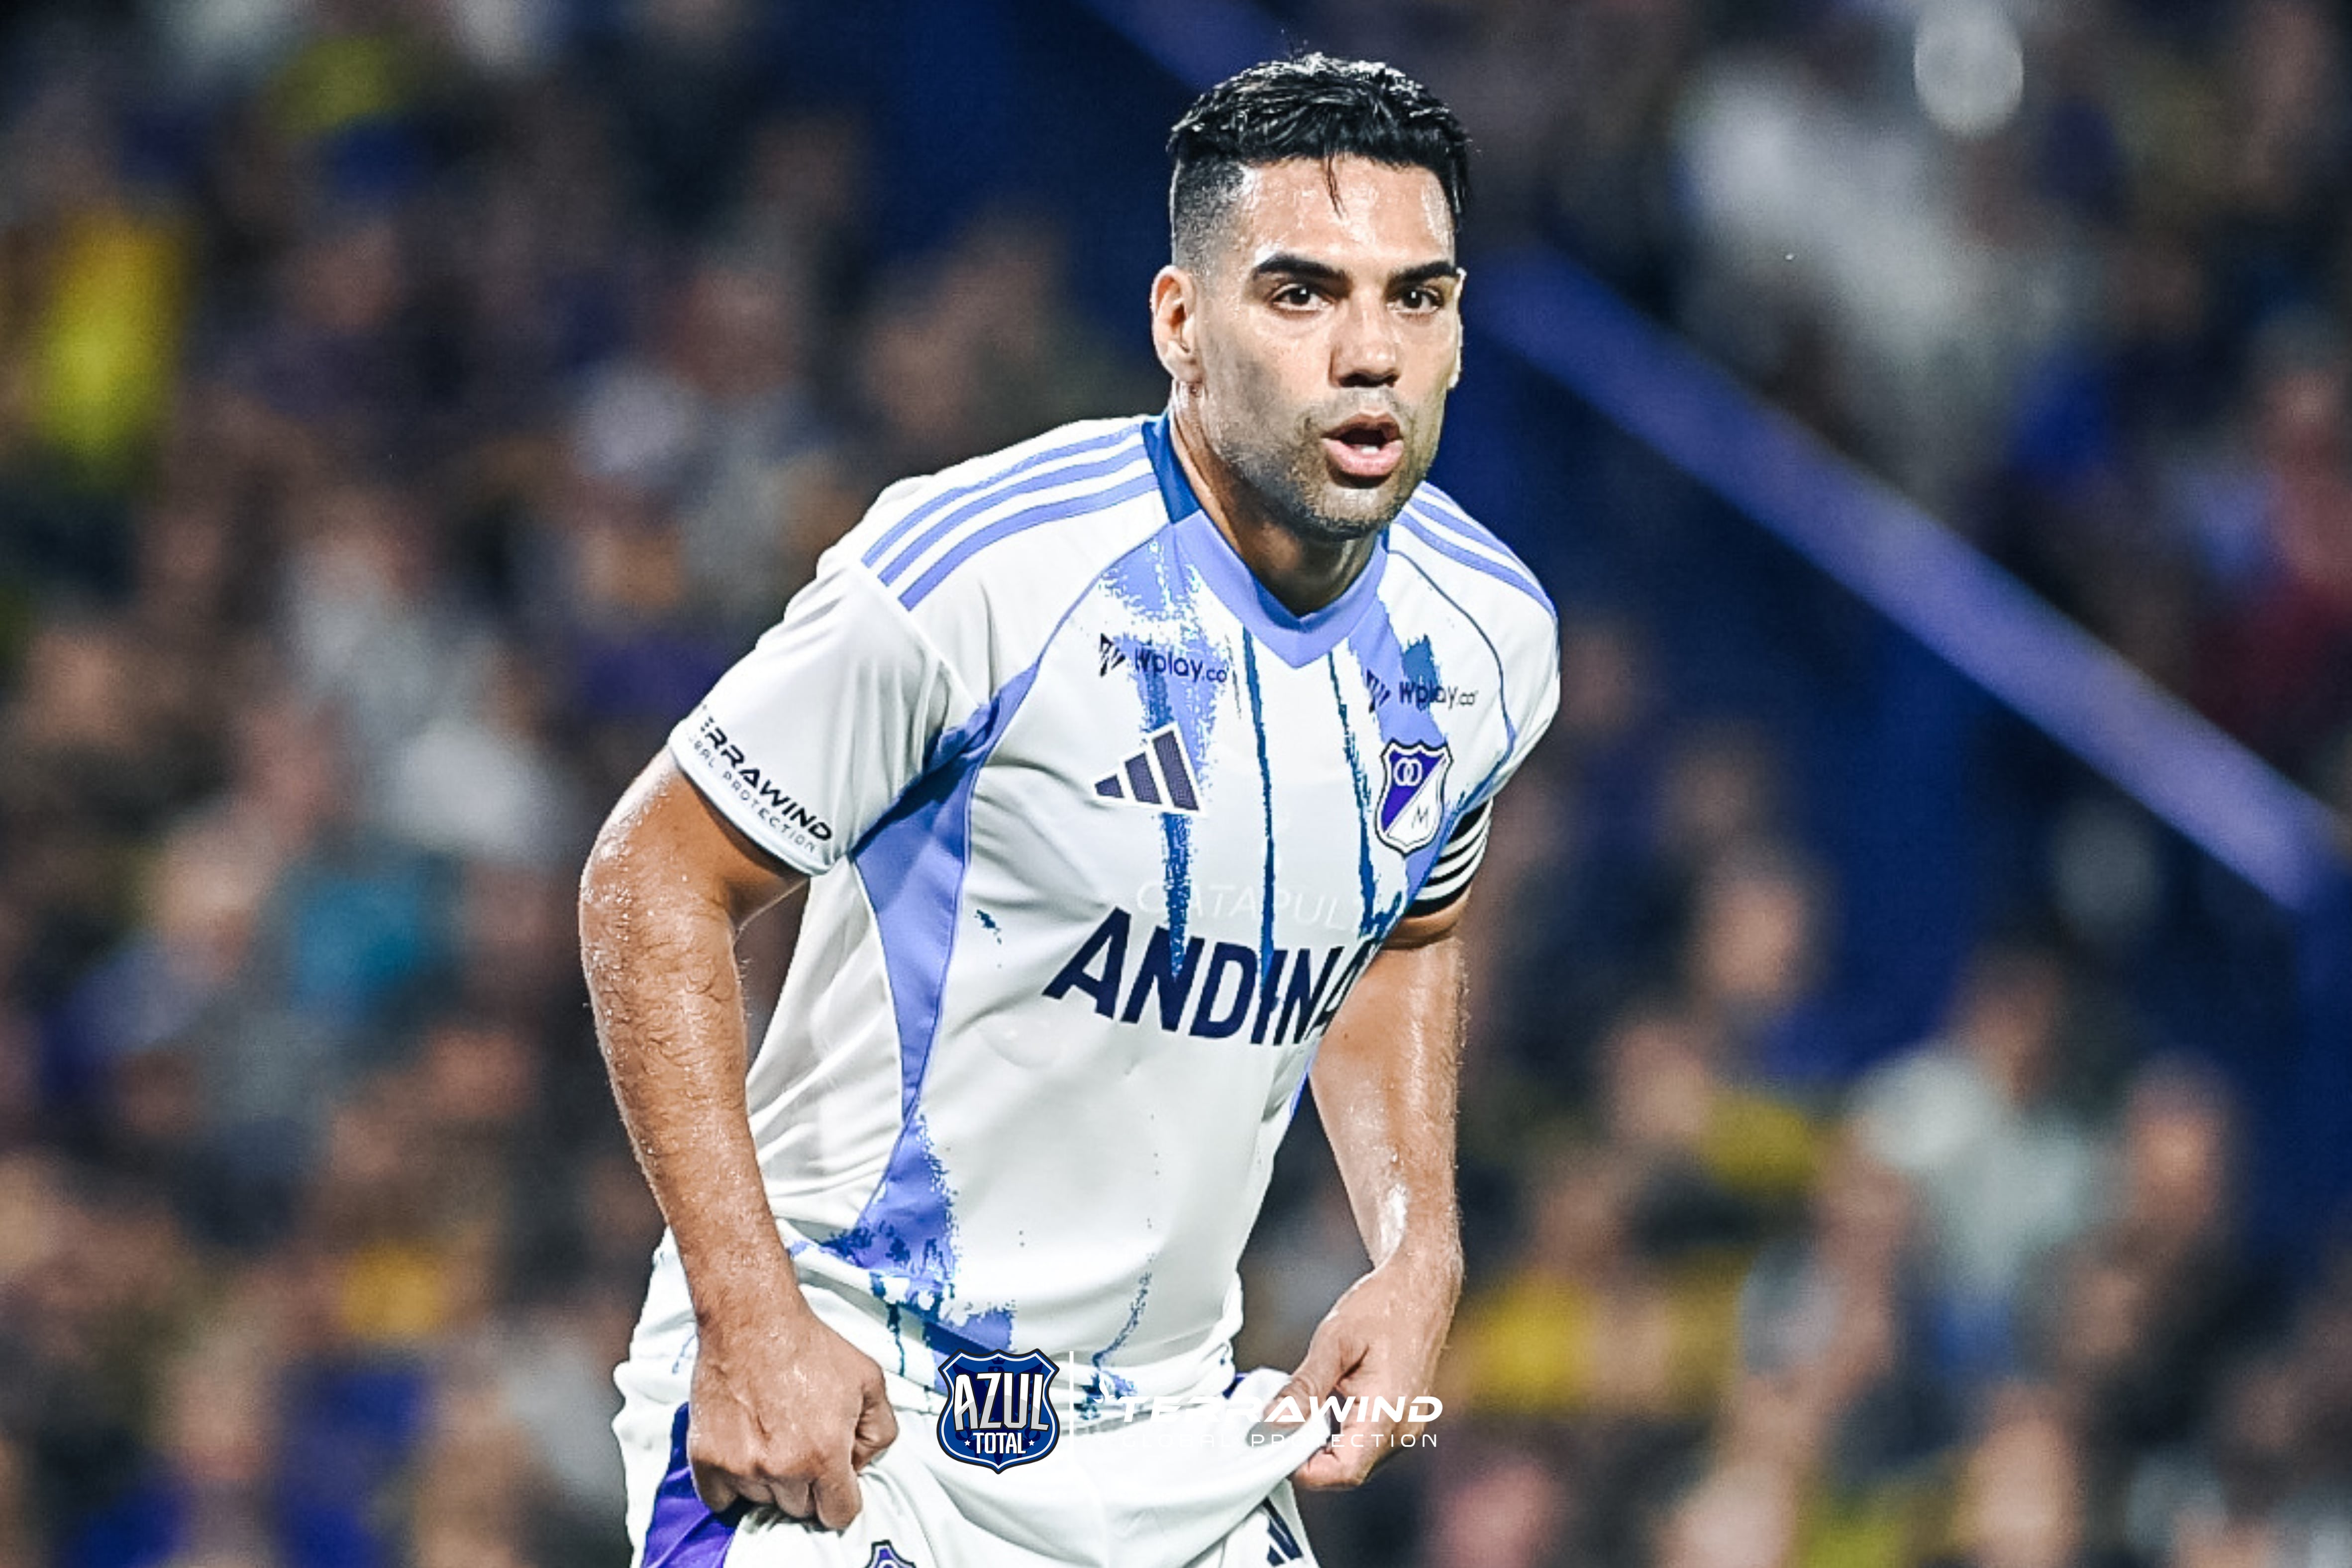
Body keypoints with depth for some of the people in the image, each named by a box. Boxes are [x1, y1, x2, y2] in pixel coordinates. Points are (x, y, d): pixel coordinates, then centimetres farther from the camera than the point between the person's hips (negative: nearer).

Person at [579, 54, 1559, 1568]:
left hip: (1173, 1444, 5)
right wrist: (749, 1317, -19)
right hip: (840, 1398, -5)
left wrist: (1418, 1256, 5)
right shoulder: (980, 572, -19)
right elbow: (654, 883, -13)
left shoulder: (1486, 641, 0)